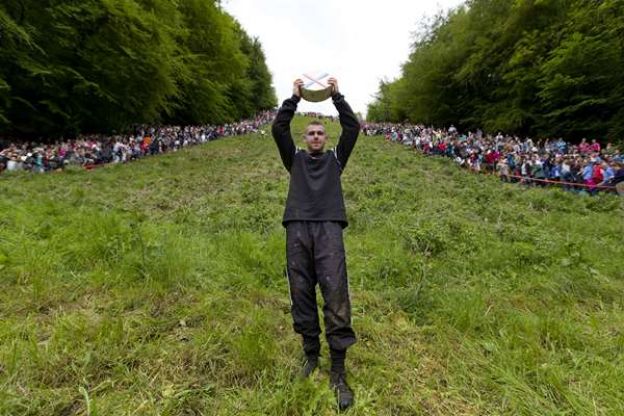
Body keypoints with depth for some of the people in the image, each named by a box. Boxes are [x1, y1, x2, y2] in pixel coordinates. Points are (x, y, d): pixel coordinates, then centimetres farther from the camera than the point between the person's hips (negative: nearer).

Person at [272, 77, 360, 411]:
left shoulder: (335, 159, 23)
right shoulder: (295, 159, 23)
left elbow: (352, 128, 14)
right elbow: (278, 128, 13)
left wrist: (336, 95, 17)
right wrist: (294, 97, 14)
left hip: (328, 230, -1)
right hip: (297, 230, 2)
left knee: (336, 296, -10)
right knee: (301, 296, 3)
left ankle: (338, 371, -1)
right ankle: (311, 355, 21)